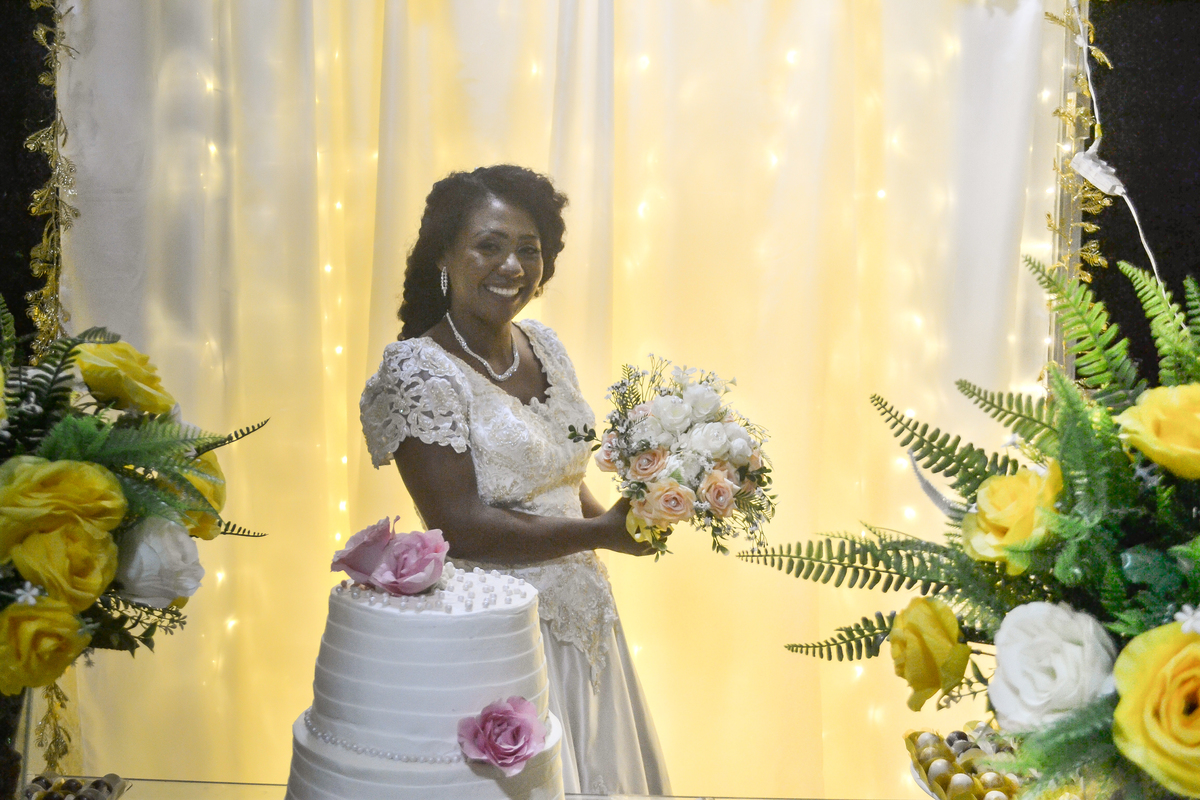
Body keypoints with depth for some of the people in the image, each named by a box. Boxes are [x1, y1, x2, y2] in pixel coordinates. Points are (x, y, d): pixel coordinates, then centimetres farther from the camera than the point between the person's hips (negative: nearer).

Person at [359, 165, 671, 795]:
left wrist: (622, 517, -2)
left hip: (580, 617, 8)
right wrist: (603, 533, -19)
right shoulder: (418, 369, -16)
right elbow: (460, 526, -22)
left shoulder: (543, 346, 6)